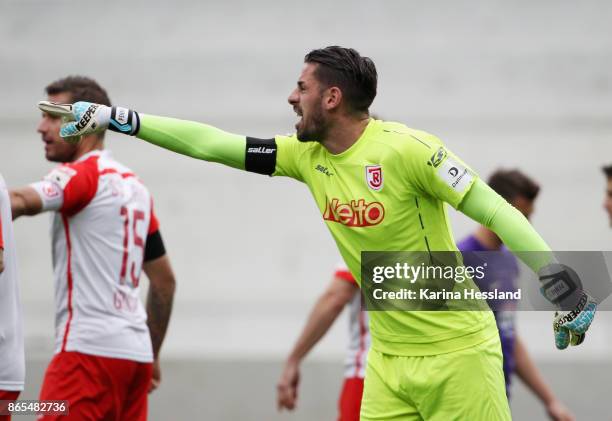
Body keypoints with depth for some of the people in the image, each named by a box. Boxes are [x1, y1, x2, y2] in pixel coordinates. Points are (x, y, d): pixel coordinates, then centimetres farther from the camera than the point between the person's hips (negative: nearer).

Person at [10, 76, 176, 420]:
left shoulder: (82, 175, -7)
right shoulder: (134, 187, 19)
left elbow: (21, 202, -27)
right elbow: (165, 280, 23)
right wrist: (153, 354, 28)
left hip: (90, 351, -9)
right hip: (135, 352, 9)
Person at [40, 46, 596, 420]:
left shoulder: (405, 149, -17)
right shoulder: (306, 156, 4)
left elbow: (494, 210, -16)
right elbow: (210, 143, 8)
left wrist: (560, 281, -22)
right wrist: (114, 119, 7)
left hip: (456, 351, -6)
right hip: (389, 357, 6)